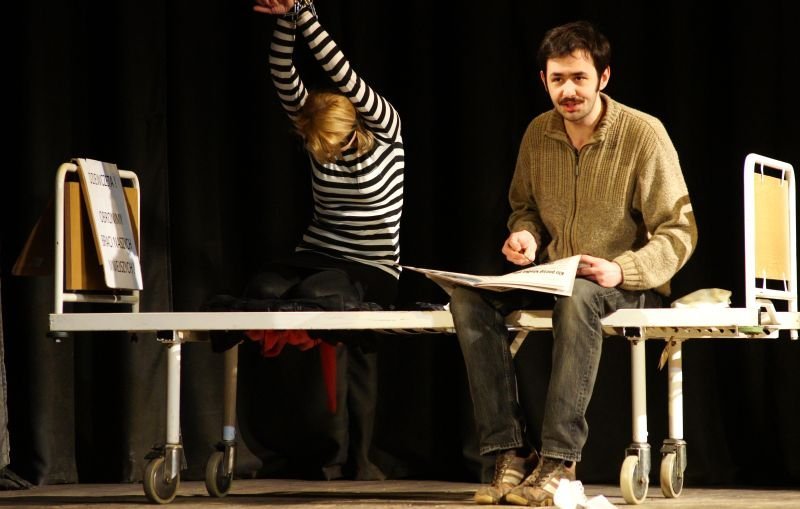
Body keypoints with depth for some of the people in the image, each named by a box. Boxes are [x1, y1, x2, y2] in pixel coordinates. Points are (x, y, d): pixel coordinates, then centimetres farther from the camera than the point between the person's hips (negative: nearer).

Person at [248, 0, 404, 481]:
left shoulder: (385, 132, -11)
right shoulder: (314, 130, 2)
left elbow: (348, 80, -27)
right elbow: (286, 81, -14)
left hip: (374, 273, -4)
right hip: (316, 257, 4)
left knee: (318, 294, -37)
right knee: (264, 289, -30)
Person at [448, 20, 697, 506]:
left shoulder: (644, 134, -12)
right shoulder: (538, 134, 3)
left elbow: (679, 231, -11)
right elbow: (524, 206, 21)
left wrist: (622, 271, -27)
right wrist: (525, 234, -3)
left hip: (625, 285, -5)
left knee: (577, 296, -40)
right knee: (469, 299, -21)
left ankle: (558, 463, -39)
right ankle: (511, 454, -25)